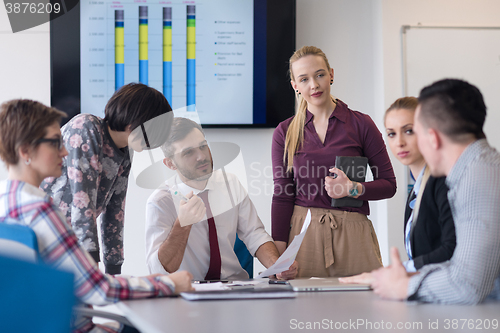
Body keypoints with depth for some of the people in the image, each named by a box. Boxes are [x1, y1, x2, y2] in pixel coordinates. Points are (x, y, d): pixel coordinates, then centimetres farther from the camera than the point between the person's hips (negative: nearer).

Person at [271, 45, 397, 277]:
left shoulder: (360, 124, 2)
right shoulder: (285, 133, 7)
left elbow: (388, 184, 5)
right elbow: (282, 195, 4)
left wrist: (354, 189, -14)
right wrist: (279, 255, -4)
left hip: (352, 233, -1)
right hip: (302, 232, 1)